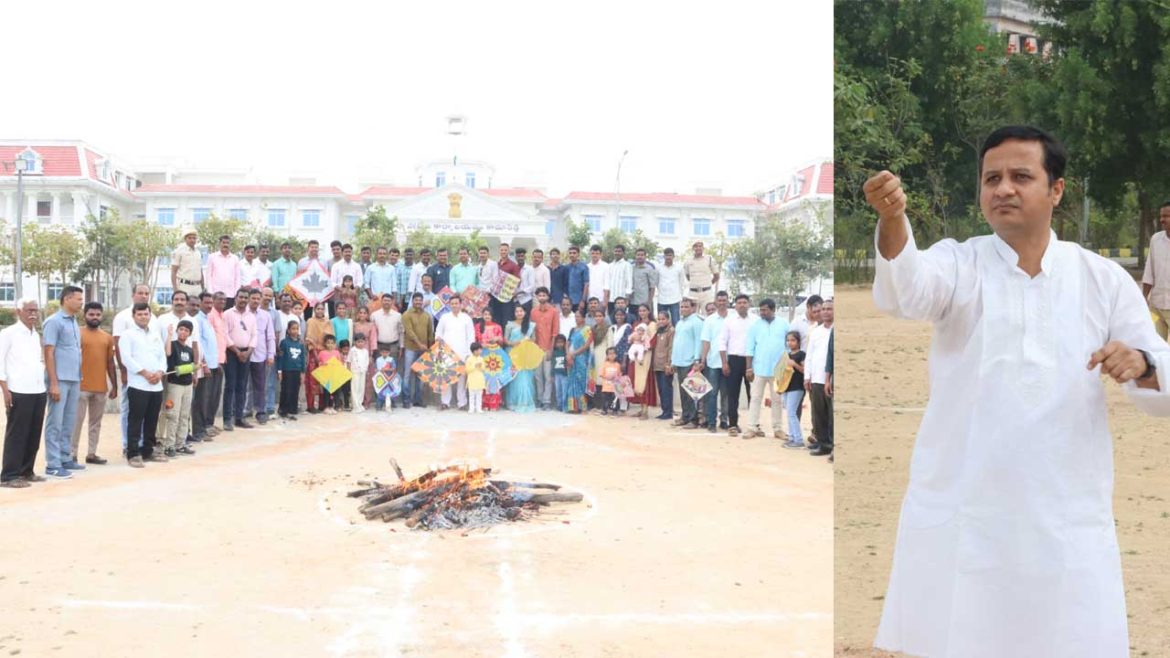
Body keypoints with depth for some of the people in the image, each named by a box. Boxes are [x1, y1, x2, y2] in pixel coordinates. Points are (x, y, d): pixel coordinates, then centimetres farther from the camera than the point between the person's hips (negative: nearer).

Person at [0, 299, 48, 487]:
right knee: (16, 434, -4)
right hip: (19, 392, -6)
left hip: (39, 391, 6)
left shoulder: (36, 335, 16)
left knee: (34, 434, 8)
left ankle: (26, 471, 18)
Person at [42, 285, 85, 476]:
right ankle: (53, 464, -1)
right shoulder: (54, 322, -9)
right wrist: (54, 383, -16)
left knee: (68, 423, 12)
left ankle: (65, 459, 20)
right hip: (60, 380, -8)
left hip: (74, 380, 8)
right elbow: (48, 354, -12)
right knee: (55, 423, -3)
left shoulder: (74, 322, 15)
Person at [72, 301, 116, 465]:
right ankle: (73, 454, 3)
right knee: (77, 420, -2)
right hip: (81, 386, -5)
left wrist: (114, 386, 11)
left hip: (101, 387, 5)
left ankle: (92, 454, 15)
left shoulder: (107, 338, 11)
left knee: (96, 422, 9)